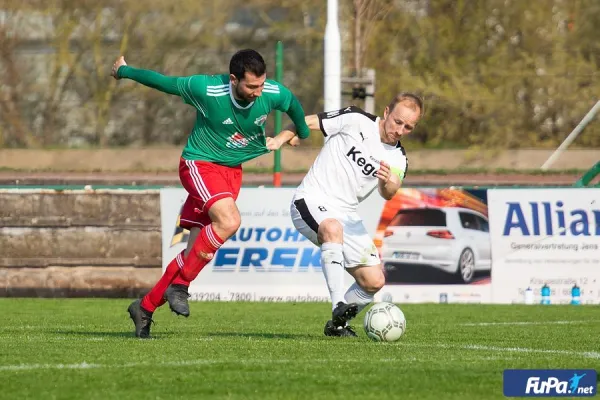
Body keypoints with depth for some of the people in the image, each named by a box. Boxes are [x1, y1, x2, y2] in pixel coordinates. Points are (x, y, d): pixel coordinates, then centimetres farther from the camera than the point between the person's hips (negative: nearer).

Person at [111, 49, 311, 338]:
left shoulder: (274, 94, -14)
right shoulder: (207, 90, -26)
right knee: (229, 221, -32)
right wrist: (124, 71, 2)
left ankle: (145, 307, 15)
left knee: (198, 252, 2)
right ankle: (180, 285, -18)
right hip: (200, 164, -6)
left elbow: (294, 106, 11)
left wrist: (294, 133, 27)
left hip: (233, 171, 6)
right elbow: (161, 81, -11)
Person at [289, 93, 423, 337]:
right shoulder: (356, 120, -6)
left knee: (374, 281, 1)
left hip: (347, 215, 6)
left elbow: (388, 195, -15)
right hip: (312, 200, -6)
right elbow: (304, 123, 0)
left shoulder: (398, 159, 5)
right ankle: (339, 308, -43)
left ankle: (337, 324, 25)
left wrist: (387, 182, -37)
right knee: (333, 228, -40)